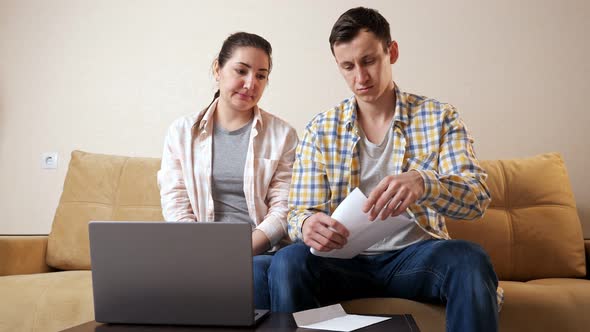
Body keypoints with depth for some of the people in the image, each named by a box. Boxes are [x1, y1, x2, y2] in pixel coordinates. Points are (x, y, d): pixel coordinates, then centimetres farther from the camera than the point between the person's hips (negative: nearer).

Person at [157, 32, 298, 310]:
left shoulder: (282, 135, 7)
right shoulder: (182, 132, 11)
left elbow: (282, 209, 1)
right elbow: (175, 205, 5)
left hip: (262, 252, 0)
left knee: (250, 272, -34)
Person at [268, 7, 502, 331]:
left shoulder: (440, 117, 2)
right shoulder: (320, 130, 4)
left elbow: (477, 197, -9)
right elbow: (299, 212, 1)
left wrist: (423, 183, -33)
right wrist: (307, 225, -26)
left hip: (416, 255, 0)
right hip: (346, 258, 1)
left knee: (471, 260, -32)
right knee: (288, 262, -30)